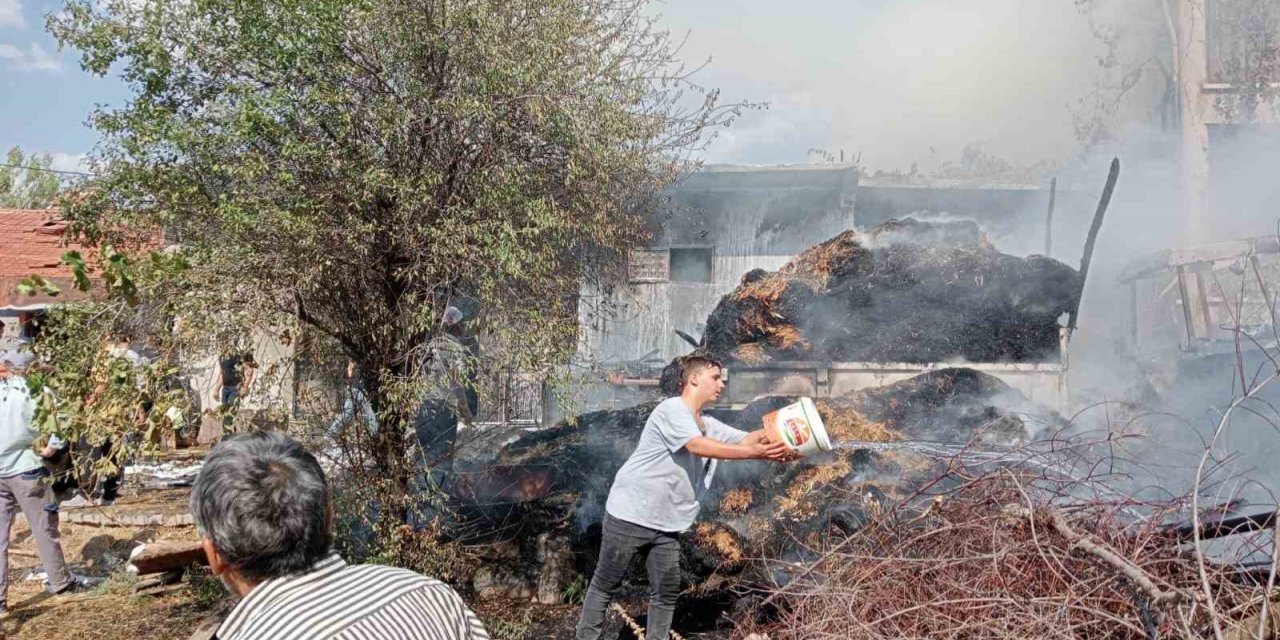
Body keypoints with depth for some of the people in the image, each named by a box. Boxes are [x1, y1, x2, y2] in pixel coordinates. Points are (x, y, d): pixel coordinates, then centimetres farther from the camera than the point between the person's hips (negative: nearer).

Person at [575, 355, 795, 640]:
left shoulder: (710, 425, 12)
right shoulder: (671, 409, -15)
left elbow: (748, 439, 3)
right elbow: (698, 446, -28)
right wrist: (755, 453, -30)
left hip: (667, 523, 8)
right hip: (630, 515, -8)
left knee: (667, 592, 7)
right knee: (606, 585, 4)